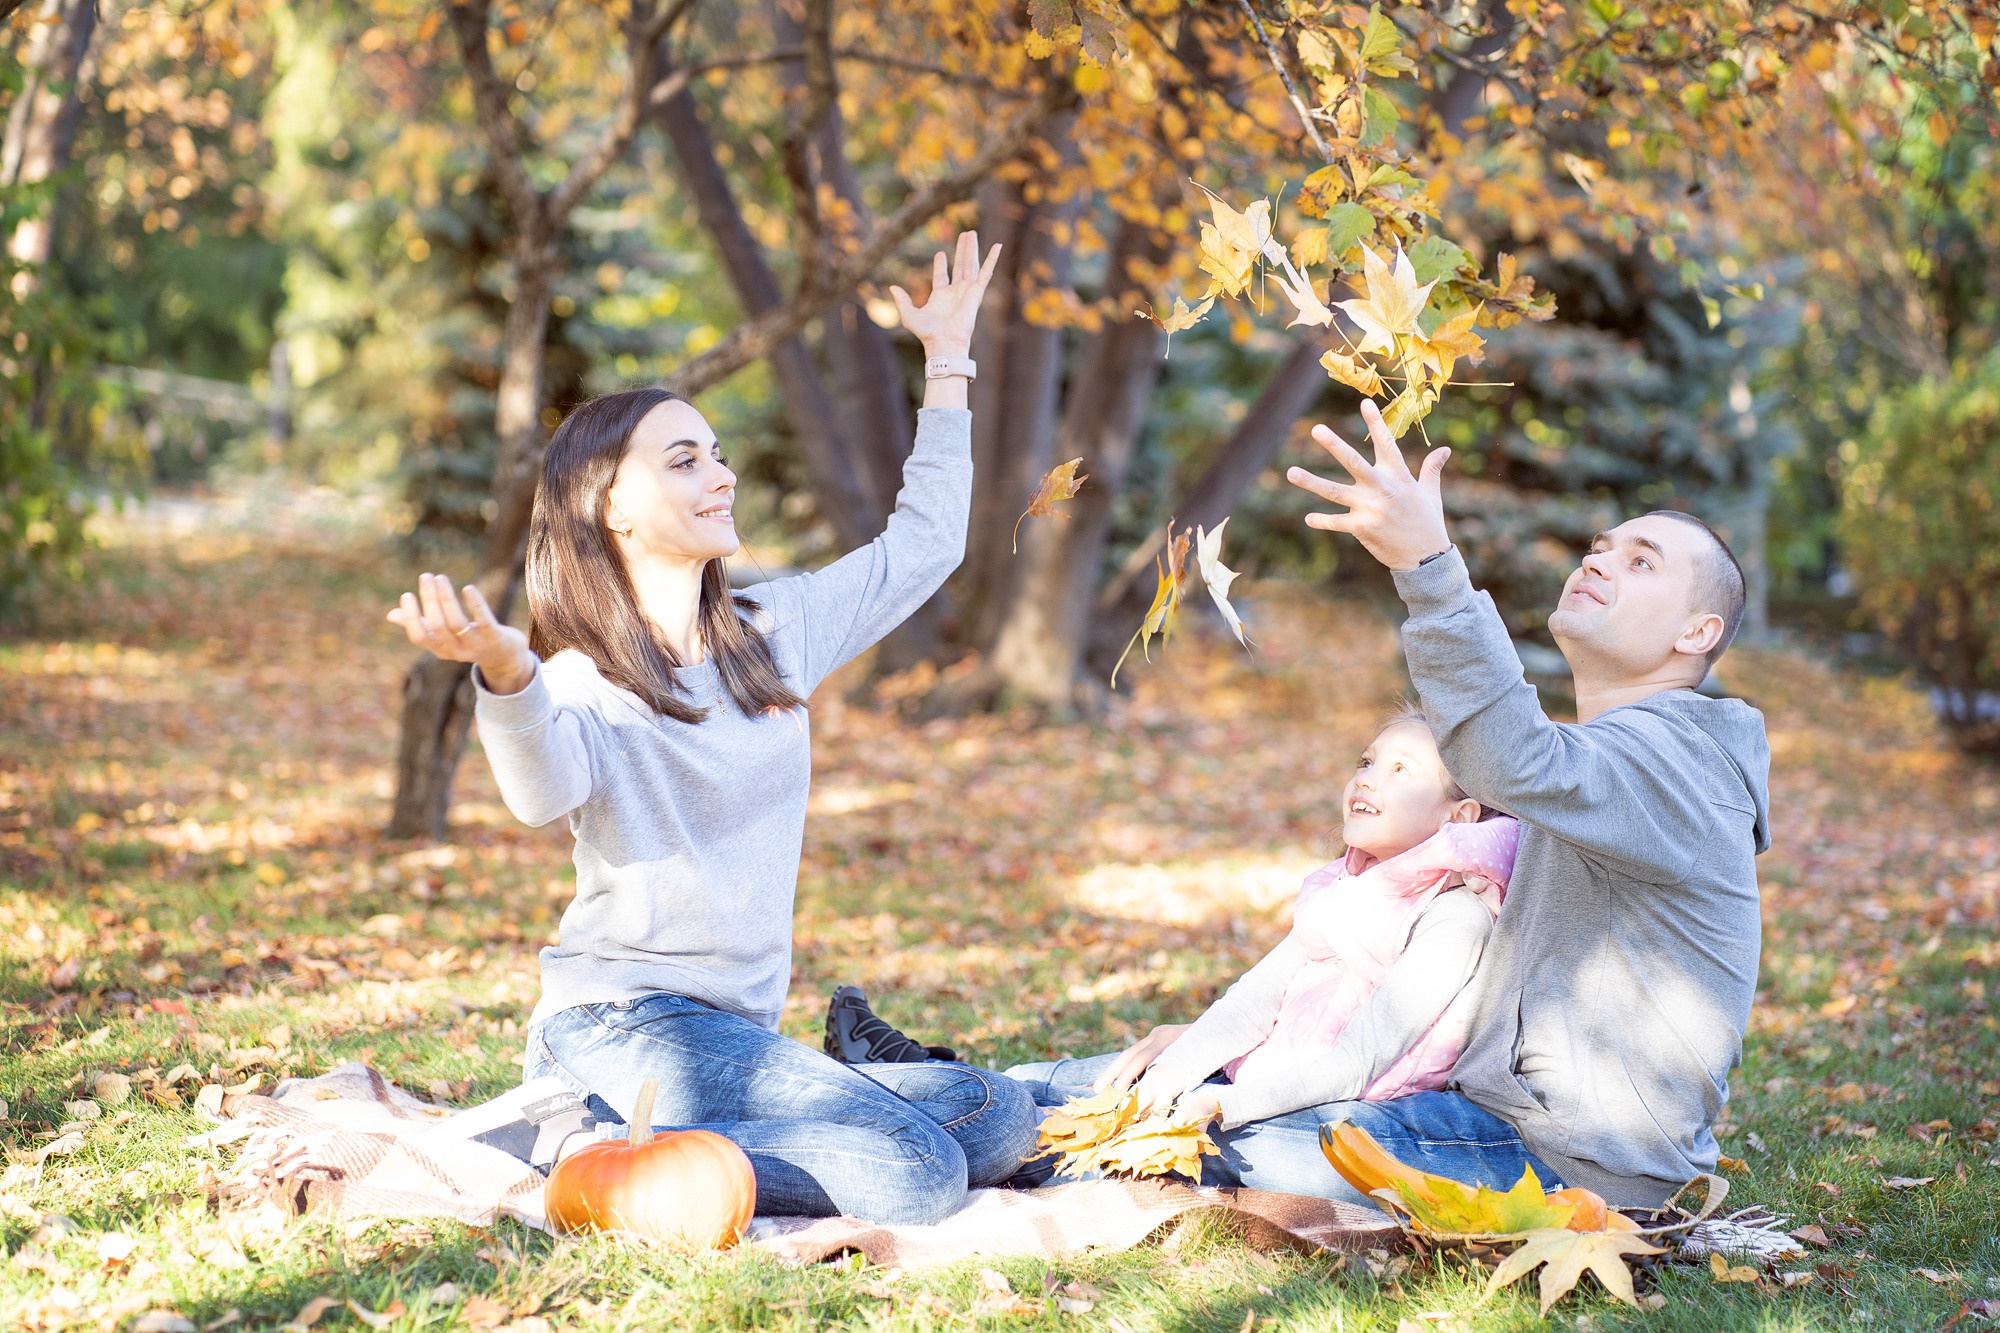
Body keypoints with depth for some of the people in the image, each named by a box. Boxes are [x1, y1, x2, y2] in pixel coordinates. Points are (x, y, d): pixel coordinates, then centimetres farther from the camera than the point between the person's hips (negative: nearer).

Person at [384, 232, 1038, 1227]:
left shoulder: (777, 631, 13)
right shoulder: (581, 679, -8)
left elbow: (923, 545, 24)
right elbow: (545, 790, -31)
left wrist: (947, 362, 25)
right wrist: (504, 675, -52)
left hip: (739, 1027, 8)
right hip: (624, 1021, -8)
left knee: (1001, 1118, -5)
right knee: (916, 1175, -22)